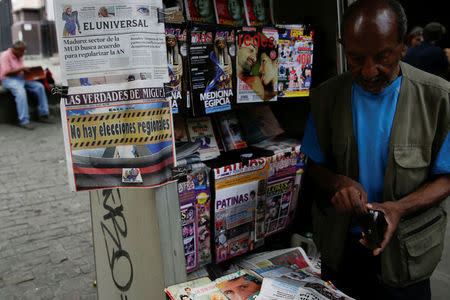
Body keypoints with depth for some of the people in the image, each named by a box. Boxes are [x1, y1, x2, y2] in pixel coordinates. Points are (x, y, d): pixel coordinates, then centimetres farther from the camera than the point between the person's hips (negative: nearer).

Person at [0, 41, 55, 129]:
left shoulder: (19, 56, 15)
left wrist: (26, 70, 3)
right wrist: (21, 69, -18)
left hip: (21, 78, 8)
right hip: (9, 79, -8)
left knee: (39, 86, -13)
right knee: (21, 92, -37)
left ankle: (43, 115, -10)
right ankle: (24, 121, -37)